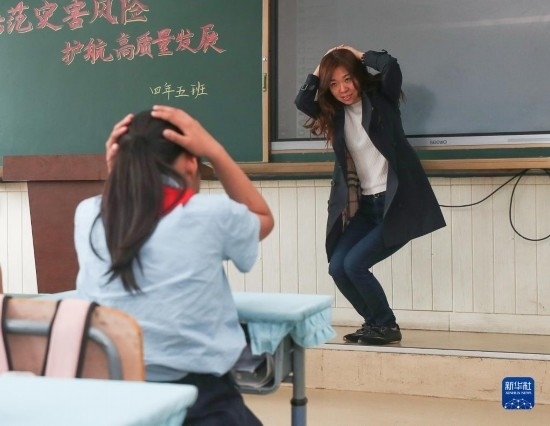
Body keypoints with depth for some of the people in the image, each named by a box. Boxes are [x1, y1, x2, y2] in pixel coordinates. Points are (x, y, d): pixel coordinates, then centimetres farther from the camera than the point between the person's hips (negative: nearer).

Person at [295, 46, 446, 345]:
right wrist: (320, 69, 0)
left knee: (354, 264, -14)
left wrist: (359, 55, -6)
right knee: (337, 267, -3)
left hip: (398, 203, -7)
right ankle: (376, 323, 17)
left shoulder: (380, 98, -4)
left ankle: (387, 325, 7)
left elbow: (390, 67, -22)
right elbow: (302, 102, -1)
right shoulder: (335, 112, 10)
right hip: (365, 206, 7)